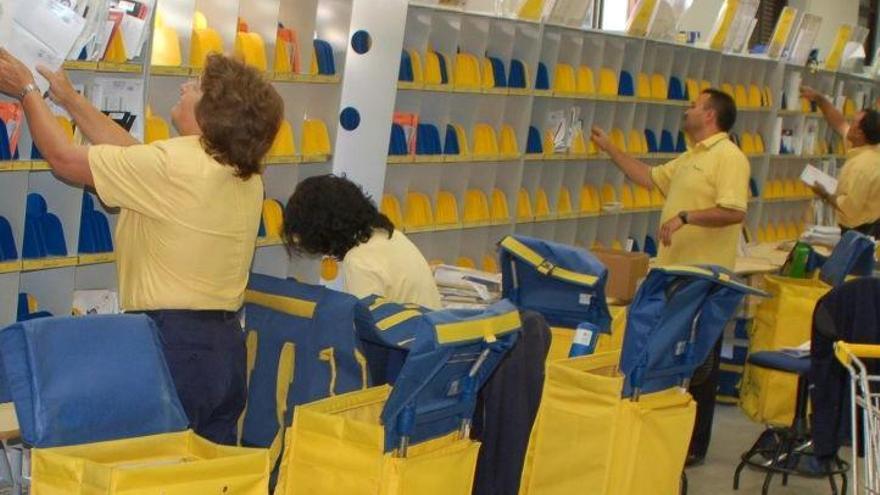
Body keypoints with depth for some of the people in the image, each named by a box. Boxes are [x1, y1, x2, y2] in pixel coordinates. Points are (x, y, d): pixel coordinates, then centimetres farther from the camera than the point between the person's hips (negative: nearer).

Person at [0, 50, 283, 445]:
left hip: (172, 341, -8)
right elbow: (135, 157, 19)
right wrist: (71, 100, 25)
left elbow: (65, 159, -6)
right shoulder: (246, 176, 8)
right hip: (227, 343, 8)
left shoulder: (173, 165, -17)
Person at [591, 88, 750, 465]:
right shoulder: (690, 158, 18)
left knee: (698, 364, -1)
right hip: (675, 274, 9)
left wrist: (685, 216, -26)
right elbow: (650, 178, 27)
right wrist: (609, 149, 27)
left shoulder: (728, 157, -13)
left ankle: (694, 445, 7)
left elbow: (734, 211, -23)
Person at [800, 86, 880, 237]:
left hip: (860, 232, -9)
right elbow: (840, 124, 13)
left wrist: (825, 195, -11)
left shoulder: (862, 167, -29)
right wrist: (819, 99, 10)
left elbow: (849, 207, -26)